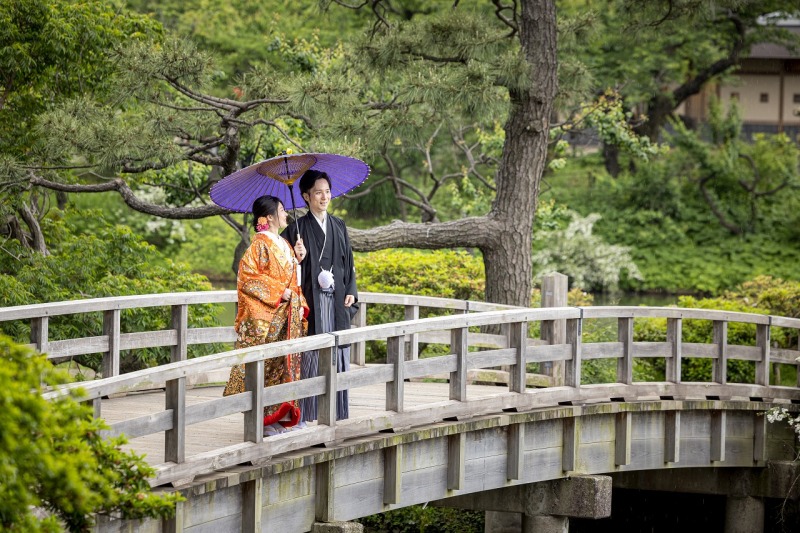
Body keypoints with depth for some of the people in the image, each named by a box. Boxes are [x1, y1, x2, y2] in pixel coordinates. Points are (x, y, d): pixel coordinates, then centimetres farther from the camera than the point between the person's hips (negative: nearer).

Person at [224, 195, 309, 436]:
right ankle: (262, 421, -5)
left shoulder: (284, 244, 18)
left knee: (284, 363, 7)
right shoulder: (260, 244, -9)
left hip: (287, 317, 9)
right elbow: (248, 276, -16)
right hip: (266, 318, -9)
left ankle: (278, 418, 11)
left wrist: (300, 306, 13)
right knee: (264, 365, -7)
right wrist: (278, 292, -17)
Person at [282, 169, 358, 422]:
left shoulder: (339, 226, 14)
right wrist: (298, 258, -20)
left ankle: (336, 411, 8)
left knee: (338, 355, 3)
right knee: (311, 356, -8)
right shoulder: (298, 228, 1)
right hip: (312, 298, -4)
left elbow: (348, 261, 16)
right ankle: (307, 413, -6)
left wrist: (351, 291, 6)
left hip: (337, 300, 4)